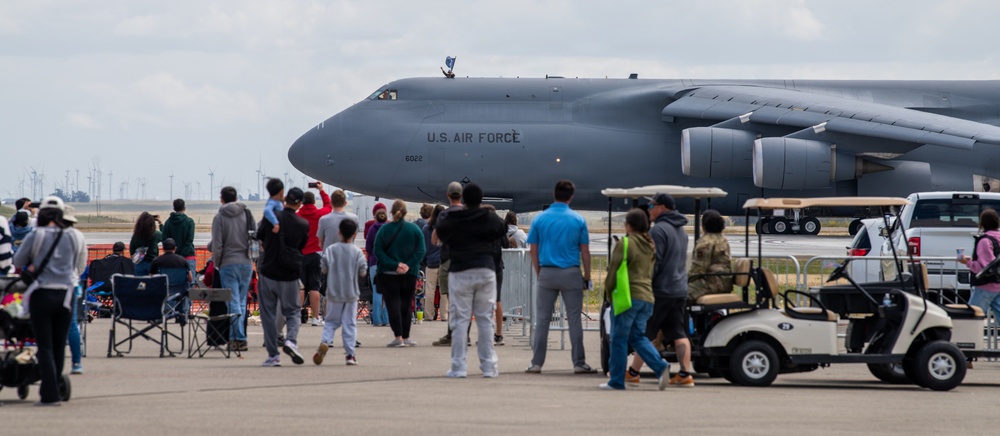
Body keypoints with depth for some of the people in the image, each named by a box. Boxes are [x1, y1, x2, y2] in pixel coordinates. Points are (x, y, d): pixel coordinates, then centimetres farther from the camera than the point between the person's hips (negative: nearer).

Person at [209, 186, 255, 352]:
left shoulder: (219, 217, -4)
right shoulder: (247, 214, 6)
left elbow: (217, 245, -6)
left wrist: (216, 264, 6)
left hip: (228, 264, -3)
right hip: (246, 263, 3)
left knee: (233, 302, -3)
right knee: (241, 302, 10)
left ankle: (239, 338, -12)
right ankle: (235, 336, 8)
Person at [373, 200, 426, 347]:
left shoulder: (384, 229, -4)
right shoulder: (414, 229, -1)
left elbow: (378, 252, -11)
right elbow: (421, 251, -8)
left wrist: (394, 264, -14)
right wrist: (408, 265, -12)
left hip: (389, 274, -2)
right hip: (410, 274, 2)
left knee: (392, 304, -3)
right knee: (406, 305, 12)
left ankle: (398, 337, -13)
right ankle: (406, 337, 14)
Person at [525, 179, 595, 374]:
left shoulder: (540, 219, 1)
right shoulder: (578, 220, -2)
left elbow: (533, 250, 3)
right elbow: (585, 252, -1)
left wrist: (539, 274, 13)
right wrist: (587, 276, 8)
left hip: (546, 273, 1)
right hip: (571, 274, -1)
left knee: (542, 319, 6)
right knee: (575, 319, 3)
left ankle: (536, 363, 5)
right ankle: (579, 363, 4)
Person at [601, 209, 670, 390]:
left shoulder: (625, 244, -10)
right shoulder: (650, 246, 14)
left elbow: (614, 271, -10)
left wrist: (608, 293, 3)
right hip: (647, 296, 7)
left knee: (619, 338, 1)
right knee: (638, 336, 12)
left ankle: (617, 380, 4)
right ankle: (661, 367, -8)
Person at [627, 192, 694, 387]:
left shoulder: (659, 230, -12)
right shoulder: (681, 230, 18)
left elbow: (654, 262, -17)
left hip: (661, 291, -8)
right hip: (680, 290, 9)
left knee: (645, 334, -1)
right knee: (679, 333, 6)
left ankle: (633, 373, 3)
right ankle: (685, 374, -2)